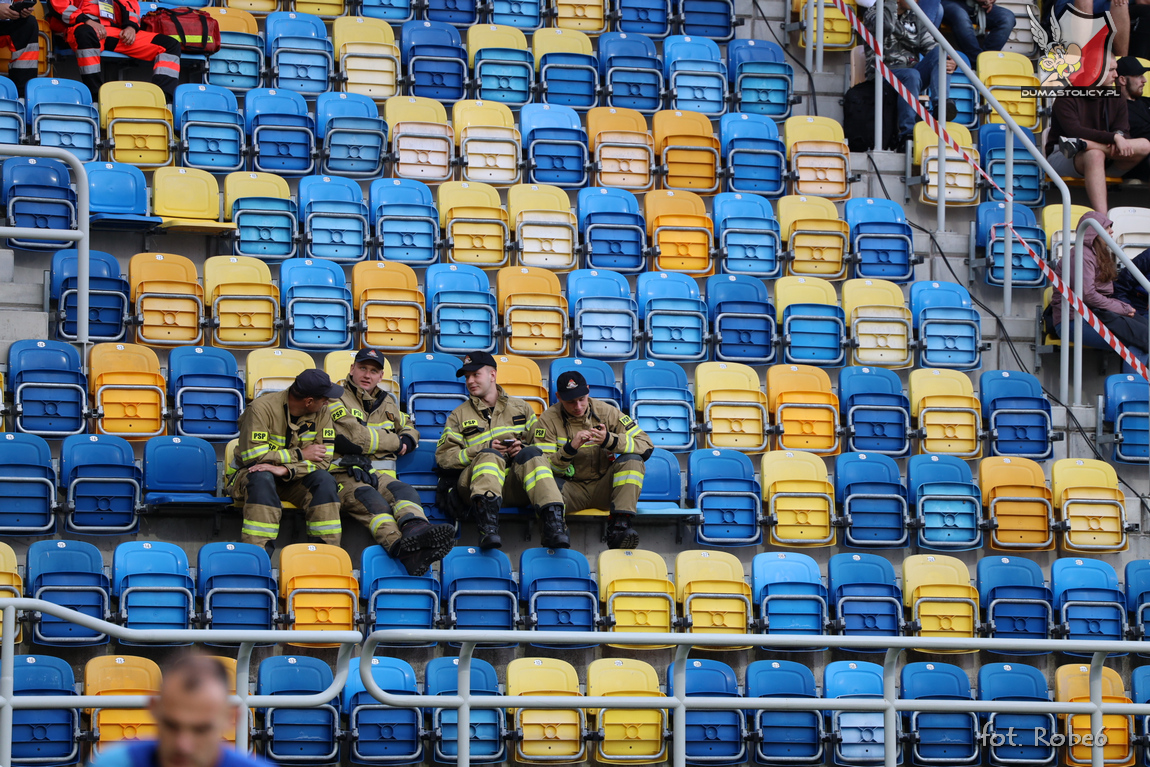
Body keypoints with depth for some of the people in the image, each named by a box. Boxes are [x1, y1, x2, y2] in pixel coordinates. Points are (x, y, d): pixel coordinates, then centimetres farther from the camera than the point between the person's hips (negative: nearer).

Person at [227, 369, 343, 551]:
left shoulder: (322, 413, -5)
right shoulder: (262, 408, -19)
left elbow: (322, 459, -14)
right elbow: (253, 456, -25)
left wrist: (285, 470, -31)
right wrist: (300, 454, -20)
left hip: (293, 480, 4)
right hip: (250, 474, -4)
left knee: (324, 480, -26)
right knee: (262, 478, -38)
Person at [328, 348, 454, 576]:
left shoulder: (387, 402, 27)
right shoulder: (337, 398, 7)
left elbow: (410, 429, 41)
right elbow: (352, 439, -6)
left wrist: (407, 441, 13)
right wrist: (394, 443, 5)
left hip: (381, 474, 5)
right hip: (346, 474, -5)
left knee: (404, 491, -33)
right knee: (372, 500, -39)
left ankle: (415, 530, -69)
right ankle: (403, 549, -70)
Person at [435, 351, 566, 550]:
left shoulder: (520, 407, 26)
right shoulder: (459, 415, 23)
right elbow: (443, 456, 8)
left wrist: (523, 449, -6)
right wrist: (485, 449, -5)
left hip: (517, 485, 1)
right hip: (476, 480, -1)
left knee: (531, 455, -31)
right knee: (490, 456, -35)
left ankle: (553, 523, -51)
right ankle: (488, 528, -61)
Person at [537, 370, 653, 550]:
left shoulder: (606, 412, 1)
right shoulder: (549, 419, -1)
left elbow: (646, 446, -7)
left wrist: (610, 440, -23)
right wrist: (571, 448, -27)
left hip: (603, 488, 2)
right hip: (571, 490, -2)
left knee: (632, 460, -25)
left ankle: (619, 525, -34)